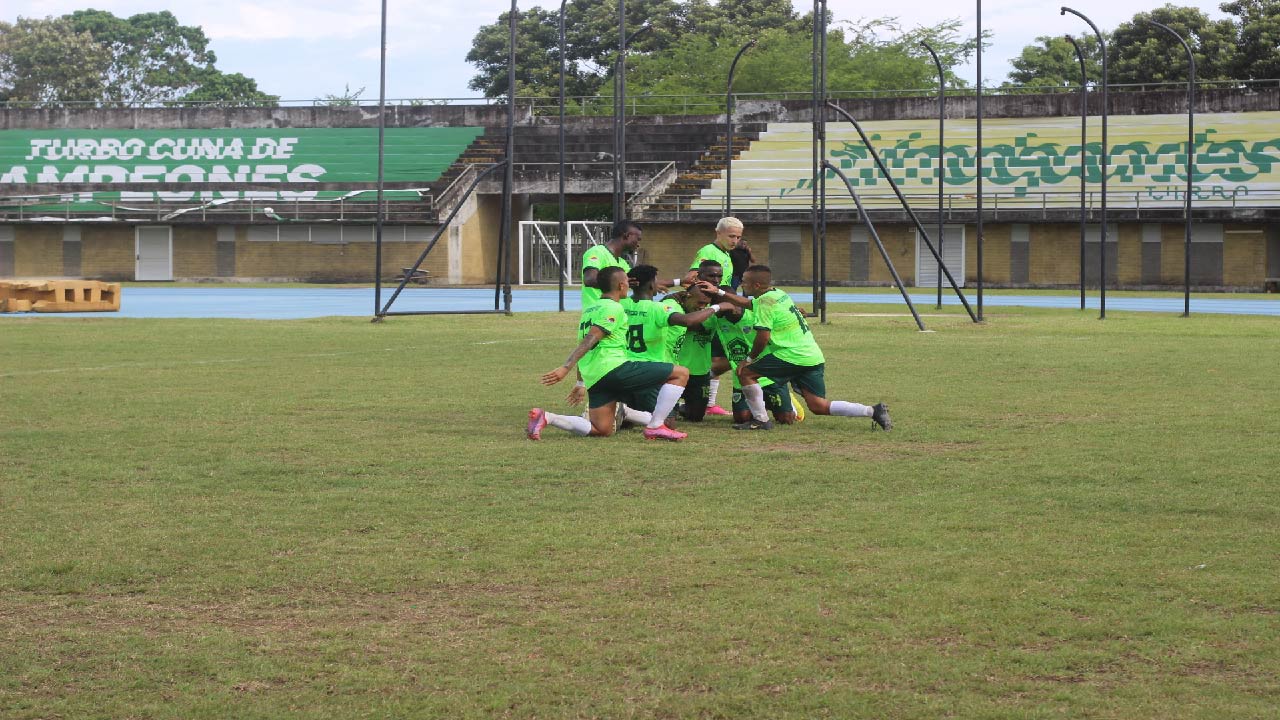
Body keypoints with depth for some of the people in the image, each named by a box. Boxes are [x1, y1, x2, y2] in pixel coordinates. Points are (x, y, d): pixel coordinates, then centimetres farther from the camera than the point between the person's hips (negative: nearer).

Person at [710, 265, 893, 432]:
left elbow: (763, 337, -16)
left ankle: (760, 420, 1)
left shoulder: (765, 302, -11)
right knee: (819, 406, 4)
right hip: (813, 357, 9)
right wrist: (720, 293, 33)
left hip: (794, 357, -9)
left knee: (745, 372, 1)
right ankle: (874, 411, -5)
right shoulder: (778, 294, 17)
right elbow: (748, 303, 33)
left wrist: (750, 358, -1)